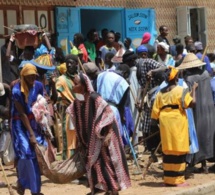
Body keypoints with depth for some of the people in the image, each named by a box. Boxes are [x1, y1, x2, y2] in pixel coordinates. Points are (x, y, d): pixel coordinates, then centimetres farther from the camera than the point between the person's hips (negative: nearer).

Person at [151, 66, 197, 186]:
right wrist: (194, 89, -1)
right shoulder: (180, 90, -5)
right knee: (178, 150, 0)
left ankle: (168, 179, 14)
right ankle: (178, 179, 0)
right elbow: (192, 102, -14)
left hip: (165, 123, 5)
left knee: (168, 150, 11)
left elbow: (155, 112, 9)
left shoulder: (160, 93, 11)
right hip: (177, 123, -5)